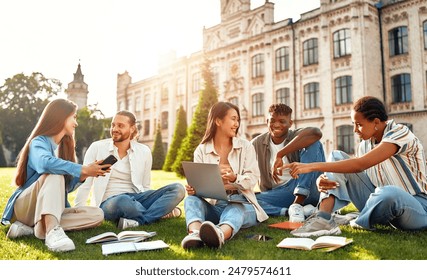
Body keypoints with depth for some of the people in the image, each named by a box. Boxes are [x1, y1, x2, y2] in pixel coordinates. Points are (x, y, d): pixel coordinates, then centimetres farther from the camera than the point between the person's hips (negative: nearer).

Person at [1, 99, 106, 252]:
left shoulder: (64, 146, 13)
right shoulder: (39, 142, -9)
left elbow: (66, 186, 10)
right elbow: (45, 163, -35)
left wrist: (83, 176, -8)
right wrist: (83, 170, -32)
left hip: (54, 209, 7)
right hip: (25, 207, -6)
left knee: (97, 215, -16)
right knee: (54, 173, -32)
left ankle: (33, 228, -22)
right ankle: (52, 230, -49)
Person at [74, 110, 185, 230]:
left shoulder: (144, 152, 8)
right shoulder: (97, 148, 1)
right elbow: (85, 183, 0)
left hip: (136, 199, 4)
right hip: (108, 202, -4)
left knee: (178, 189, -18)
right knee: (123, 200, -42)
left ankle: (137, 221, -31)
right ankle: (159, 213, -17)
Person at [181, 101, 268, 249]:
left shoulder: (246, 146, 8)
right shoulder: (201, 150, 8)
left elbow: (252, 178, -3)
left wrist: (235, 178, -26)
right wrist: (192, 188, -27)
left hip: (241, 203, -1)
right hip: (213, 205, 2)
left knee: (235, 210, -36)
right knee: (192, 199, -28)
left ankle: (220, 235, -71)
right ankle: (195, 233, -61)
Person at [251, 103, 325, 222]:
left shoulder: (295, 136, -2)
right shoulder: (257, 144, 7)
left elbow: (316, 132, -26)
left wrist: (280, 155, -32)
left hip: (306, 191, -1)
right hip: (276, 194, 1)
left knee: (314, 144, -19)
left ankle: (297, 204, -24)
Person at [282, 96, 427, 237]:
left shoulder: (400, 133, -18)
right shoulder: (365, 144, 4)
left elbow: (360, 165, -30)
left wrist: (312, 166, -33)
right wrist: (324, 180, -22)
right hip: (380, 201, 6)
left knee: (388, 193, -44)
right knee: (337, 157, -7)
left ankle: (362, 222, -10)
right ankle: (323, 219, -24)